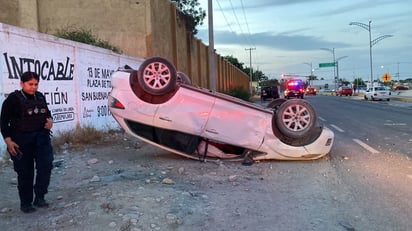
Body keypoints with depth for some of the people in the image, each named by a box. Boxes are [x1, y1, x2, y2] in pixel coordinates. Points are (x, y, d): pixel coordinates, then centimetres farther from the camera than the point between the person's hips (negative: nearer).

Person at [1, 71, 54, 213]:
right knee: (25, 172, 6)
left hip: (41, 136, 4)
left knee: (46, 164, -11)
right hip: (21, 139, -4)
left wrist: (50, 120, 0)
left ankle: (39, 197, 4)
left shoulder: (40, 97, 6)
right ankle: (25, 203, 21)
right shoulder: (13, 99, -8)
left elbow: (47, 112, 21)